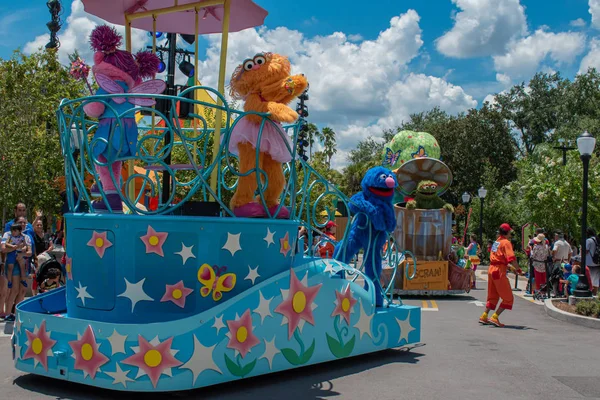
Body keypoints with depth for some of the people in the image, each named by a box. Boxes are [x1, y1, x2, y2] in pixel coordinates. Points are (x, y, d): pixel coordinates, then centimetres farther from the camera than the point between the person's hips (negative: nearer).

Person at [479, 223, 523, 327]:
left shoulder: (496, 242, 16)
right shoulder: (506, 242, -9)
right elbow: (511, 258, -20)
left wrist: (508, 267, 20)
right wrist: (518, 269, -7)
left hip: (491, 269, 8)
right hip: (499, 272, -8)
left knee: (492, 296, 20)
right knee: (508, 298, -1)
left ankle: (484, 316, 19)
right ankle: (495, 317, -7)